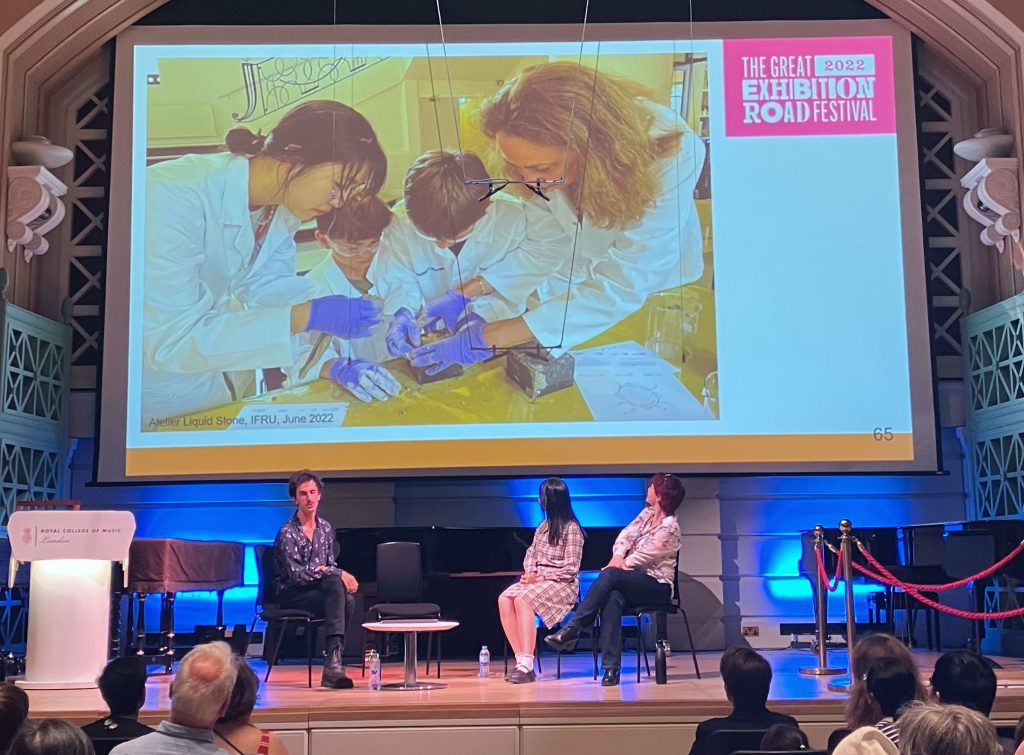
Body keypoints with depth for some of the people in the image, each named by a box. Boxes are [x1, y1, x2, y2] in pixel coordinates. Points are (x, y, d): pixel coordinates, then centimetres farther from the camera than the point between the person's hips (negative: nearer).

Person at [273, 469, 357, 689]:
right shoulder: (287, 533, -10)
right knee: (335, 585, -34)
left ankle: (333, 663, -29)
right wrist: (337, 573, -20)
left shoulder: (326, 528, 13)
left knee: (347, 600, -31)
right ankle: (334, 659, -39)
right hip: (293, 595, -5)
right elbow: (296, 574, -18)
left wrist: (341, 576, -5)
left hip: (320, 589, 5)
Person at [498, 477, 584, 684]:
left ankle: (527, 665, -35)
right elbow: (531, 553, 18)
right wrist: (530, 573, -2)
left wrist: (542, 578, -15)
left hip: (562, 584, -7)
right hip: (537, 580, 7)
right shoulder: (544, 526, 18)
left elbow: (571, 568, -11)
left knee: (523, 600, -34)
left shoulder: (571, 529, -6)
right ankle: (521, 660, -25)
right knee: (504, 599, -22)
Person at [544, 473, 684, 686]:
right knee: (612, 599, -31)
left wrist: (617, 565, -7)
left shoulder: (669, 526, -10)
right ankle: (611, 668, -38)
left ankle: (571, 629, -31)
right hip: (633, 582, 6)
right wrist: (618, 555, -14)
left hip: (658, 585, -6)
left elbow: (644, 556, -14)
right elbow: (626, 535, 5)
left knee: (609, 575, -33)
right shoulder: (647, 514, 13)